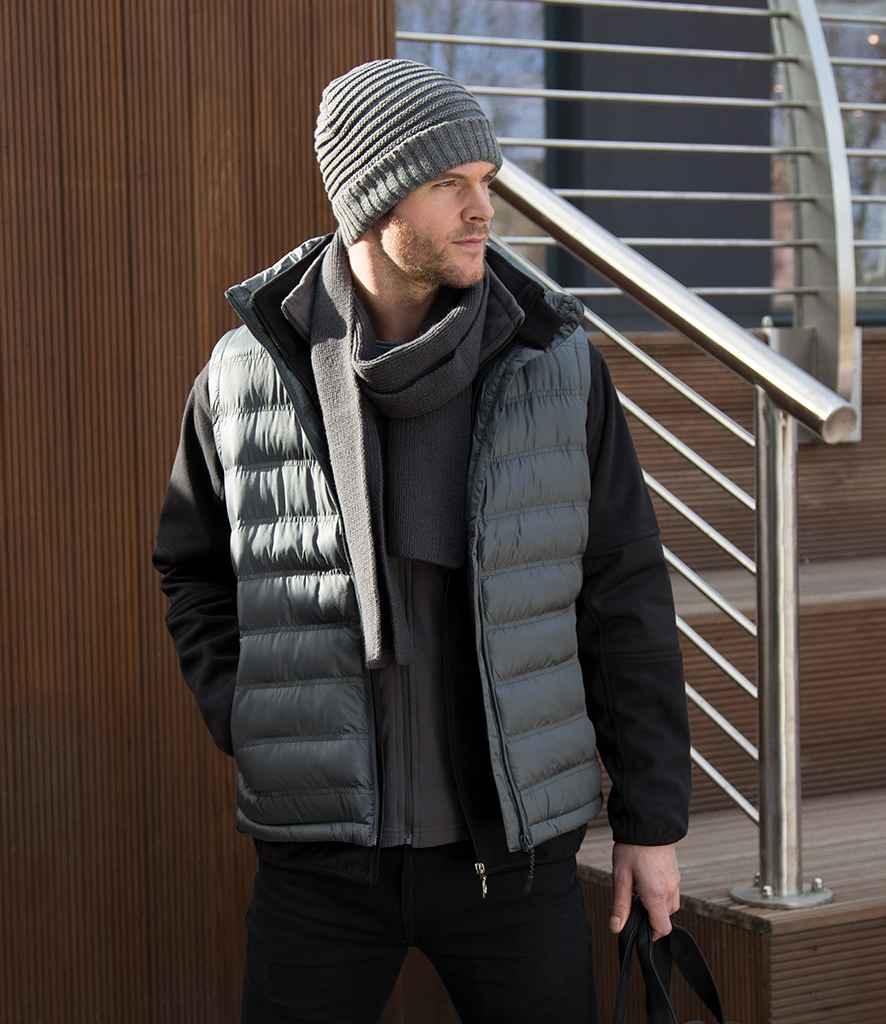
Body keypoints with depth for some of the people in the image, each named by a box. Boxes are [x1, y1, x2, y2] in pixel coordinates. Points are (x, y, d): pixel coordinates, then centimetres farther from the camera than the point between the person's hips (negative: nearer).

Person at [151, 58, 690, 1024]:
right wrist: (253, 734, 0)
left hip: (513, 842, 0)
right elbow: (194, 570, 12)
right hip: (320, 849, 0)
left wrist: (652, 818, 1)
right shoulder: (246, 372, -4)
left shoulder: (557, 365, -5)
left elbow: (624, 598, -1)